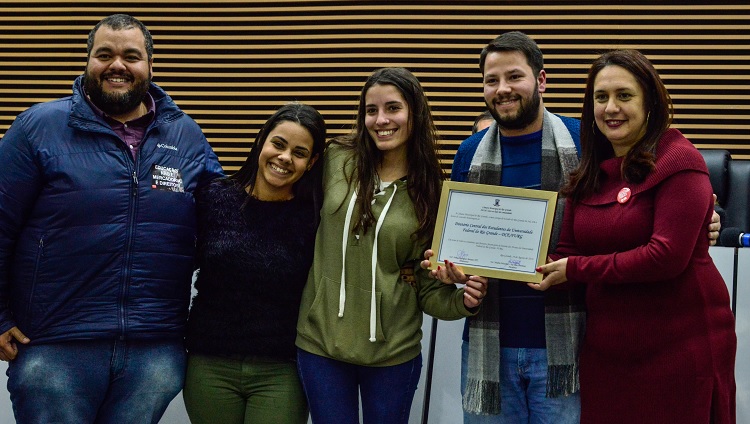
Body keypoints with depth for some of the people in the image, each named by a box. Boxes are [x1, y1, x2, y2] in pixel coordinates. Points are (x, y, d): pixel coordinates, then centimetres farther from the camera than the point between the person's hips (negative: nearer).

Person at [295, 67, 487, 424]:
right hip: (319, 342, 0)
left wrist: (462, 301, -21)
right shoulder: (336, 160, -4)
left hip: (392, 351, 0)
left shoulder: (432, 192, -4)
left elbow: (430, 289, -3)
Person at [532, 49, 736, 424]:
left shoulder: (678, 161, -11)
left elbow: (667, 256, -20)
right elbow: (567, 252, 7)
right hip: (607, 347, 6)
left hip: (679, 346, -6)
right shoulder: (587, 174, 11)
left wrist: (577, 269, -13)